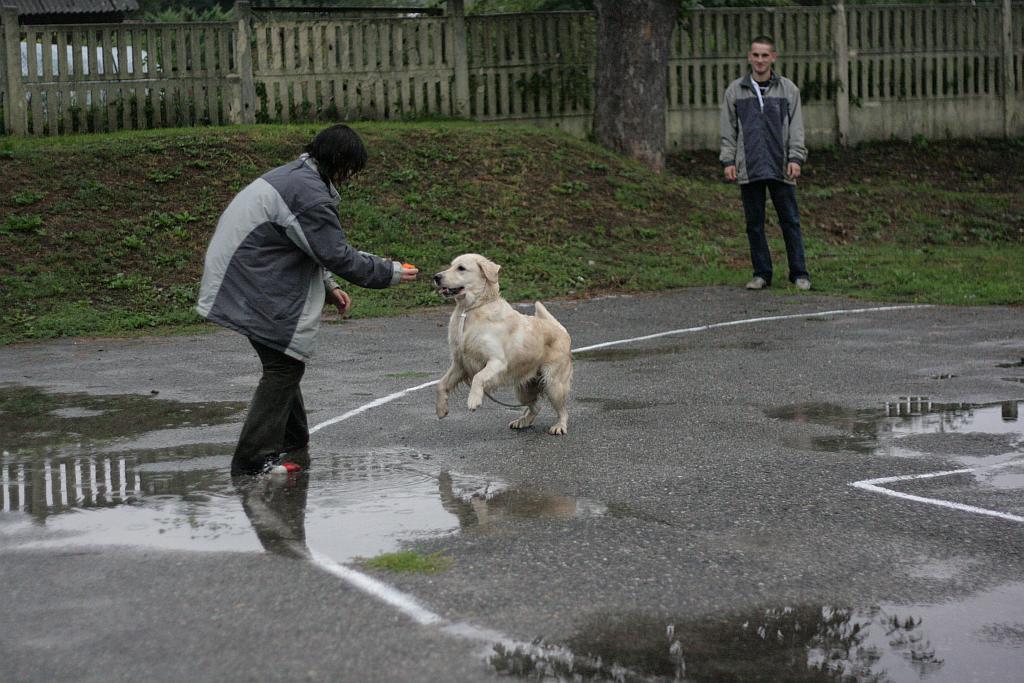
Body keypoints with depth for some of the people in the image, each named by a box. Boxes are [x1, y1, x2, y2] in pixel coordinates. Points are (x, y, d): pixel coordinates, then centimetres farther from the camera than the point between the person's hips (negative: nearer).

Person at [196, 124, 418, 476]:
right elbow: (338, 255, -17)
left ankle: (291, 447, 25)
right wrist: (391, 272, -6)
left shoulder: (292, 175, 15)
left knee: (284, 365, 17)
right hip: (256, 292, -11)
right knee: (283, 366, -6)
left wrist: (328, 287, 20)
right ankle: (252, 458, -6)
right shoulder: (310, 193, -19)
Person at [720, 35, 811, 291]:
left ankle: (799, 273, 6)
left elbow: (796, 128, 5)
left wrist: (795, 158, -6)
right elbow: (728, 130, 9)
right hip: (748, 169, 1)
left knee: (790, 221, 0)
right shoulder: (735, 90, 9)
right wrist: (728, 160, -1)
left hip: (780, 168, -1)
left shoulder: (788, 89, 7)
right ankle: (761, 274, 11)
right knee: (755, 224, 4)